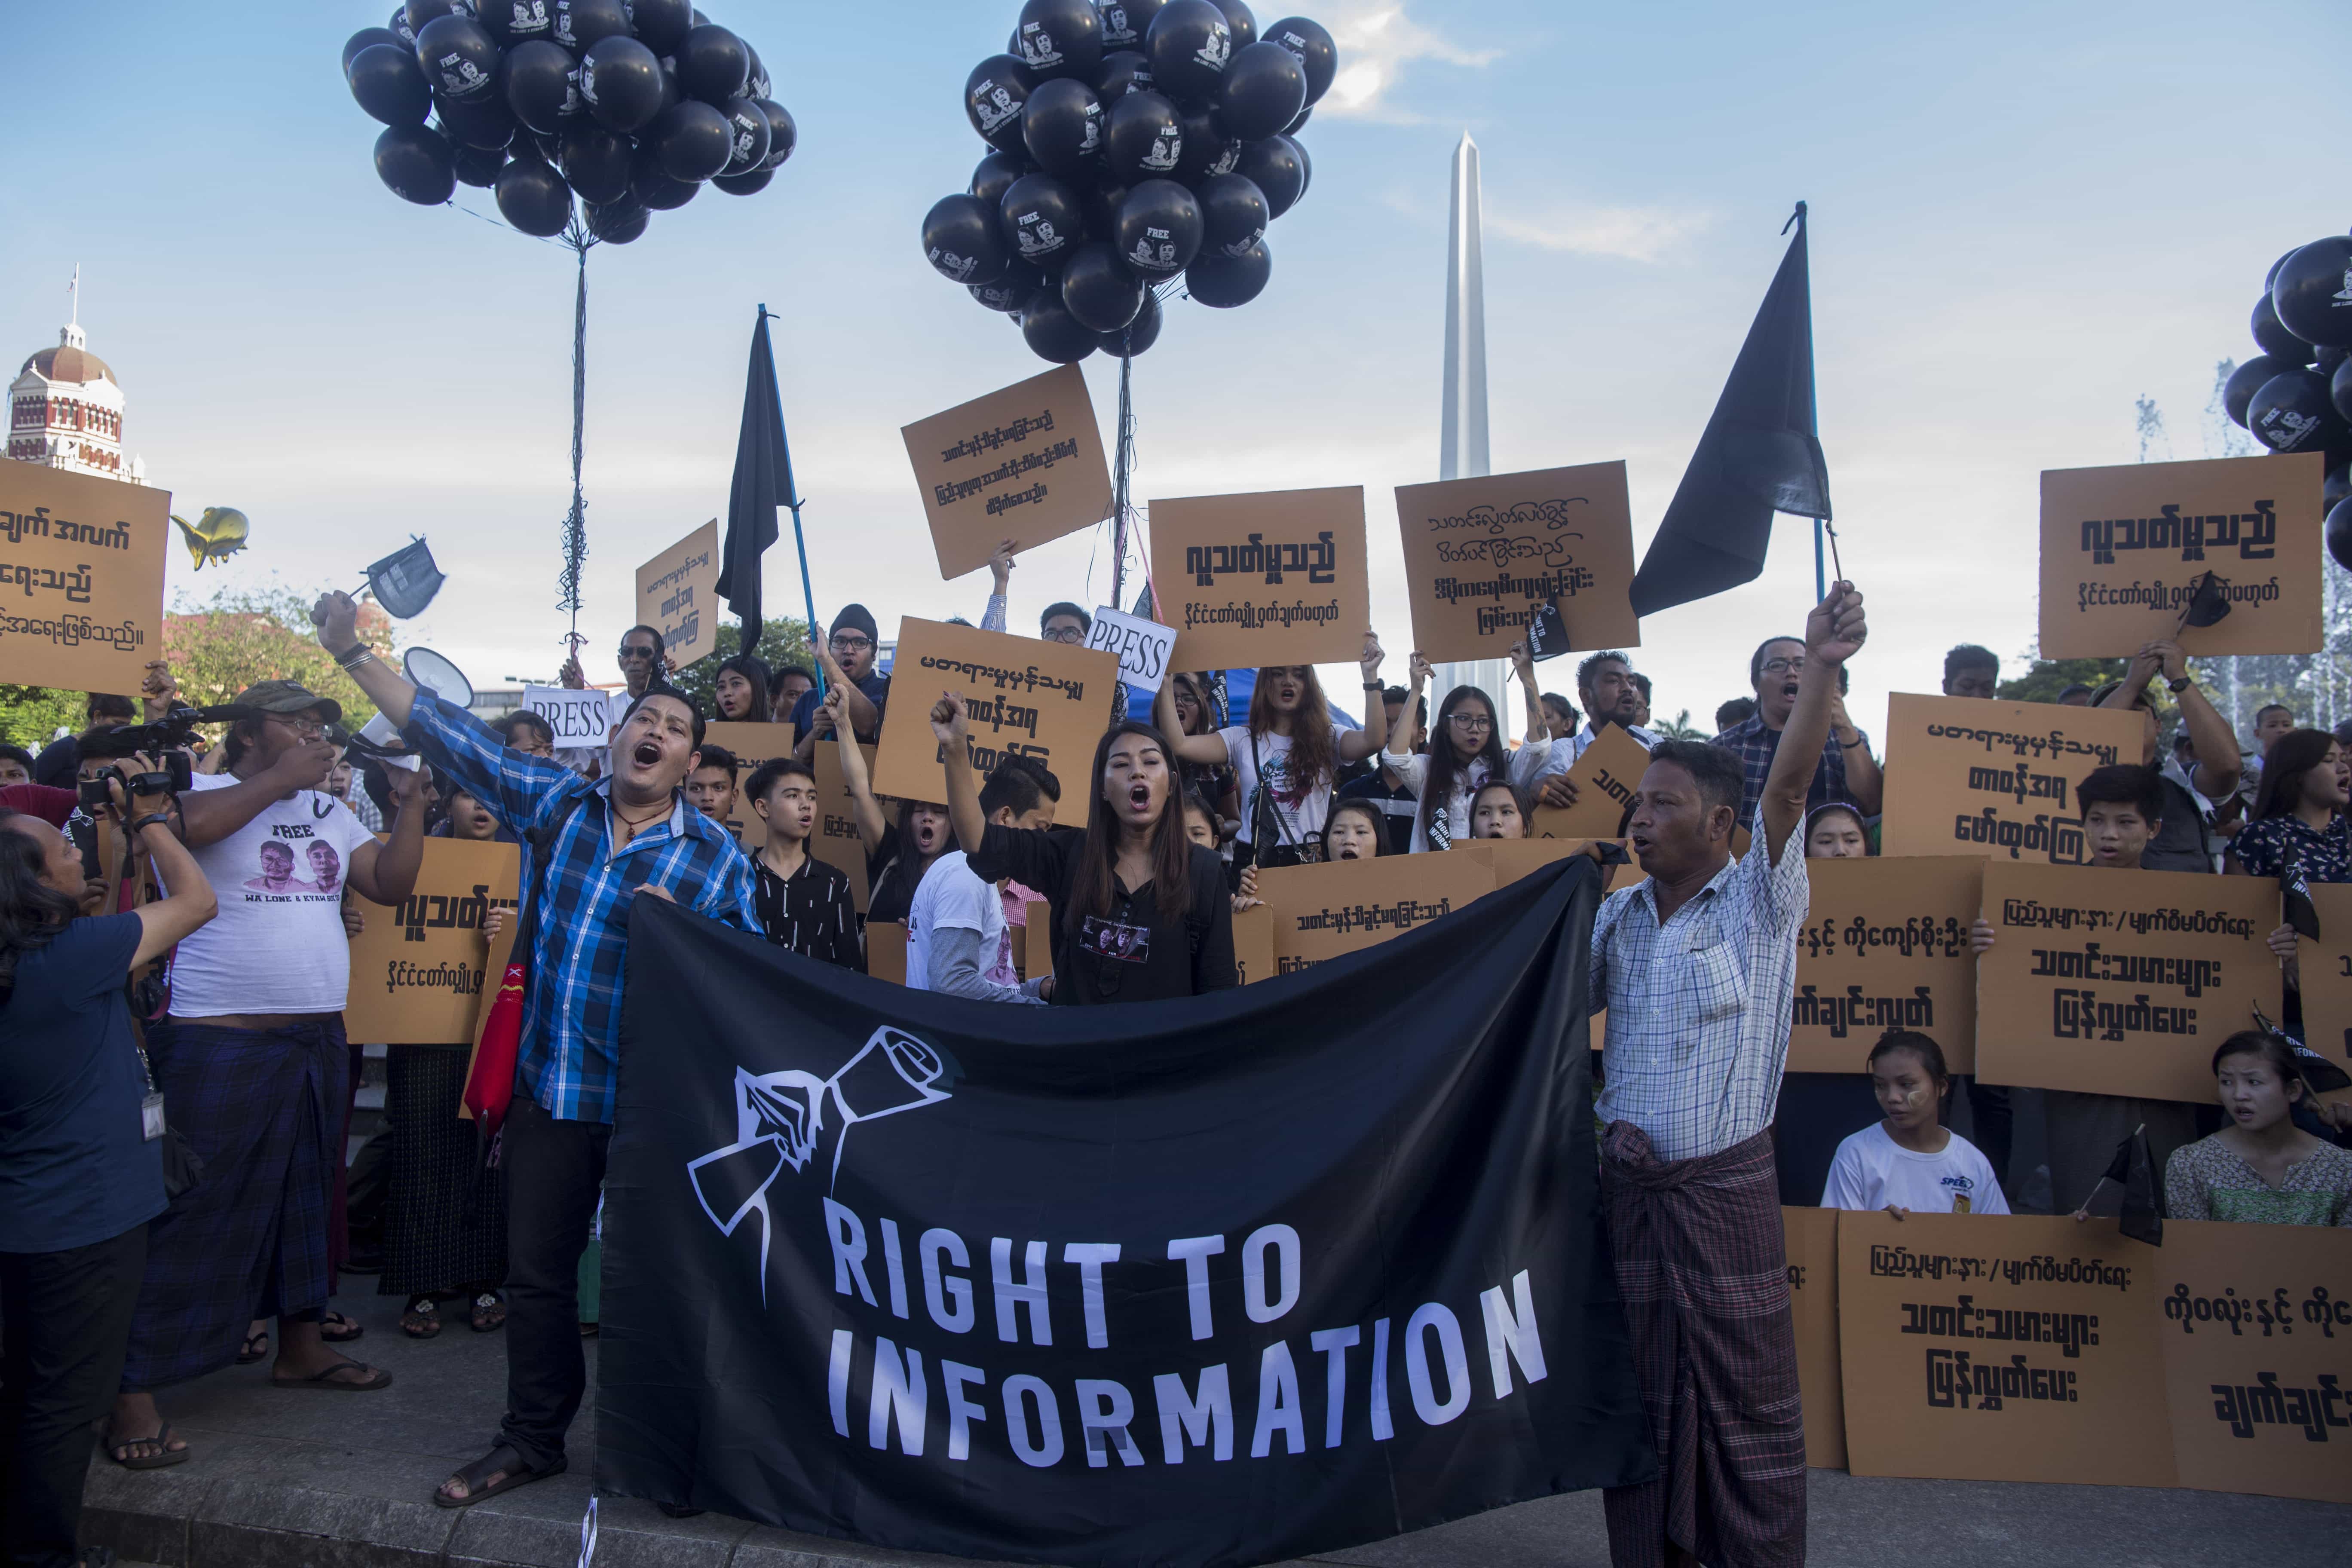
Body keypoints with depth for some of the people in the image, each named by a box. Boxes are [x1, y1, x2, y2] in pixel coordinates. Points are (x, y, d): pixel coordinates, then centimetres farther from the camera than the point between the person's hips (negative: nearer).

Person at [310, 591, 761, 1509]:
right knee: (536, 1270, 12)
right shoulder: (553, 802, 5)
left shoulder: (716, 857, -2)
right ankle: (532, 1439, 30)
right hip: (548, 1087, 3)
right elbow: (445, 733, 7)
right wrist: (351, 653, 5)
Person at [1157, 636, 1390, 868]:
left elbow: (1373, 741, -13)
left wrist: (1370, 675, -16)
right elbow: (1178, 745, -2)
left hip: (1312, 860, 0)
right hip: (1253, 860, 1)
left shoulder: (1327, 738, 8)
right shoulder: (1242, 739, 9)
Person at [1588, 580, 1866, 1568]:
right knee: (1638, 1390, 13)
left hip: (1726, 1187, -5)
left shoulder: (1760, 902, -5)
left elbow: (1787, 788, -20)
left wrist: (1822, 667, -32)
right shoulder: (1617, 917, 9)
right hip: (1629, 1183, 5)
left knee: (1747, 1398, 3)